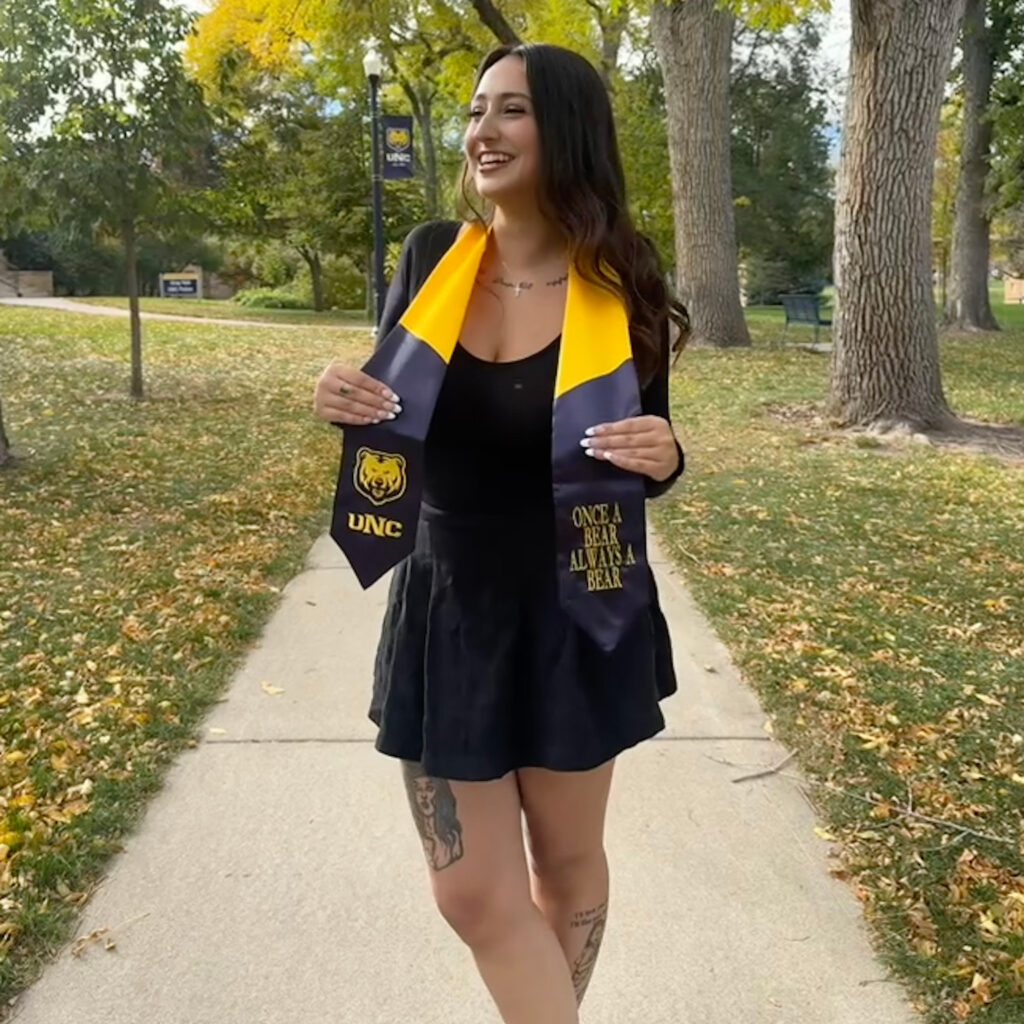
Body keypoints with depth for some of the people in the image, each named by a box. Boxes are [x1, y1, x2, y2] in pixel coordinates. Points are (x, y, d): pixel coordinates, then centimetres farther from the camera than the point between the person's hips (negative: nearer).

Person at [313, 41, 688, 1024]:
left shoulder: (618, 288, -10)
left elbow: (646, 456, 0)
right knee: (471, 892, 7)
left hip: (574, 613, -1)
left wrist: (662, 456, -23)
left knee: (566, 862, 18)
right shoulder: (429, 256, -5)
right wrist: (346, 398, -15)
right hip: (447, 610, 2)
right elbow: (395, 409, 7)